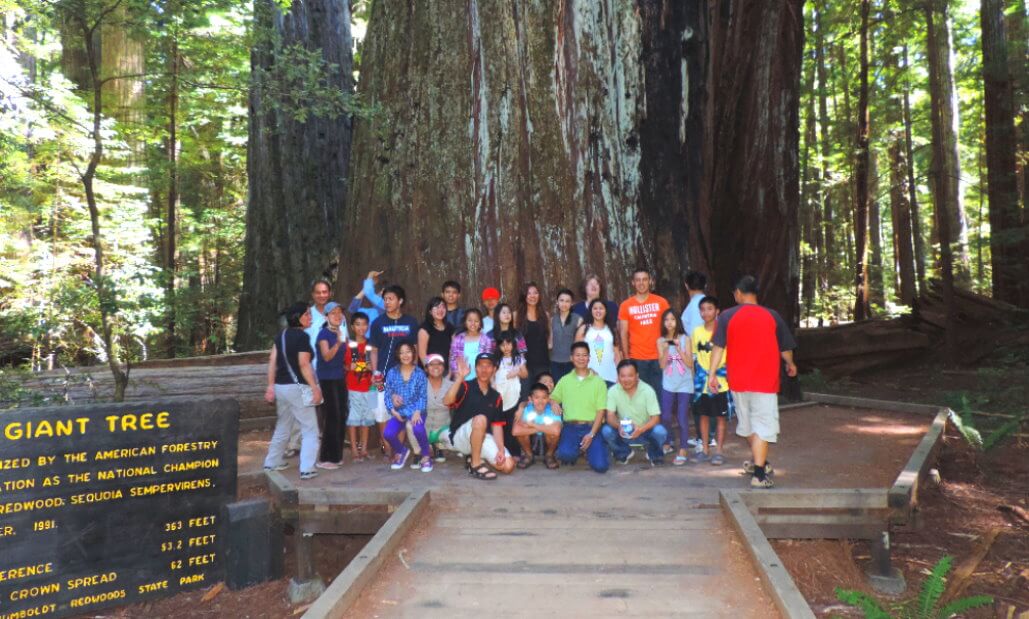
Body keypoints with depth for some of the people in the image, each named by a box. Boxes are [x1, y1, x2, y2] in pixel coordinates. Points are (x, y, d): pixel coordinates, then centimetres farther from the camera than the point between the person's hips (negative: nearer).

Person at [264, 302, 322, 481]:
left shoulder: (281, 335, 11)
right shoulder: (302, 336, -12)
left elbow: (272, 362, 8)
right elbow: (304, 365, -18)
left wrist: (270, 386, 10)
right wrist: (315, 387, -16)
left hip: (280, 386, 8)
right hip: (296, 387, -8)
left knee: (282, 427, 23)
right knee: (310, 430, -1)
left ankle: (272, 463, 31)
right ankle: (307, 469, -7)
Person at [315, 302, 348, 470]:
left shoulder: (342, 333, 12)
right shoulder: (324, 333, -9)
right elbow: (327, 356, -23)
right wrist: (338, 343, -38)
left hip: (340, 379, 7)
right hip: (326, 380, -7)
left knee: (341, 417, 7)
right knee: (332, 418, -9)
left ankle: (336, 455, 17)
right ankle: (324, 459, -2)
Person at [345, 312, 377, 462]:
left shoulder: (371, 345, 7)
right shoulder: (348, 344, -2)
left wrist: (372, 368, -4)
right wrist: (349, 367, -18)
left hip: (369, 387, 3)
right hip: (352, 387, -3)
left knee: (366, 418, 8)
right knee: (353, 418, -2)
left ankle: (364, 448, 18)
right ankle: (354, 450, 5)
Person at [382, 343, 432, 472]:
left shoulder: (419, 373, 1)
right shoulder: (392, 373, 5)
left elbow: (422, 396, -3)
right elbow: (387, 394, 4)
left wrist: (417, 411, -18)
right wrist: (393, 411, -10)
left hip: (415, 410, -2)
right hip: (399, 411, 2)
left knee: (418, 429, -33)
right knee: (388, 433, -22)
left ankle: (426, 456, -3)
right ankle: (401, 452, 14)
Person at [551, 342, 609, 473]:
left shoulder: (598, 381, 5)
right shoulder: (564, 380, 11)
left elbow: (601, 410, 0)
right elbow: (552, 398, 15)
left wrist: (591, 434, -12)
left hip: (591, 427, 0)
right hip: (571, 427, 0)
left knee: (600, 465, -19)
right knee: (566, 454, -31)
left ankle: (589, 449, 16)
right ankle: (576, 450, 8)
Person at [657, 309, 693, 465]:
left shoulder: (685, 339, -2)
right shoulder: (661, 341, 2)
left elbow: (690, 363, -7)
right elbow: (662, 365, -3)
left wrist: (678, 348, -16)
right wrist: (665, 350, -15)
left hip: (684, 385, -2)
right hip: (668, 385, 2)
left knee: (682, 418, -3)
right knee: (666, 417, 2)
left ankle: (683, 451, 6)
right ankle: (667, 443, 25)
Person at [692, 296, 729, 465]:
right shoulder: (696, 332, 4)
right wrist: (695, 378, 8)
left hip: (721, 383, -3)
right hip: (702, 382, 4)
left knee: (720, 416, 4)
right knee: (704, 415, 10)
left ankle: (718, 451, 12)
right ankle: (705, 449, 21)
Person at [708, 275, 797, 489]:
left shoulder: (727, 316, -3)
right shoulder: (772, 316, 0)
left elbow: (718, 347, -9)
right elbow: (785, 348, 9)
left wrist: (712, 373, -6)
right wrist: (790, 364, 28)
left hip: (738, 381, 2)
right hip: (764, 381, -2)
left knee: (748, 422, 21)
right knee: (762, 427, 0)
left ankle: (758, 462, 38)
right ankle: (759, 475, -5)